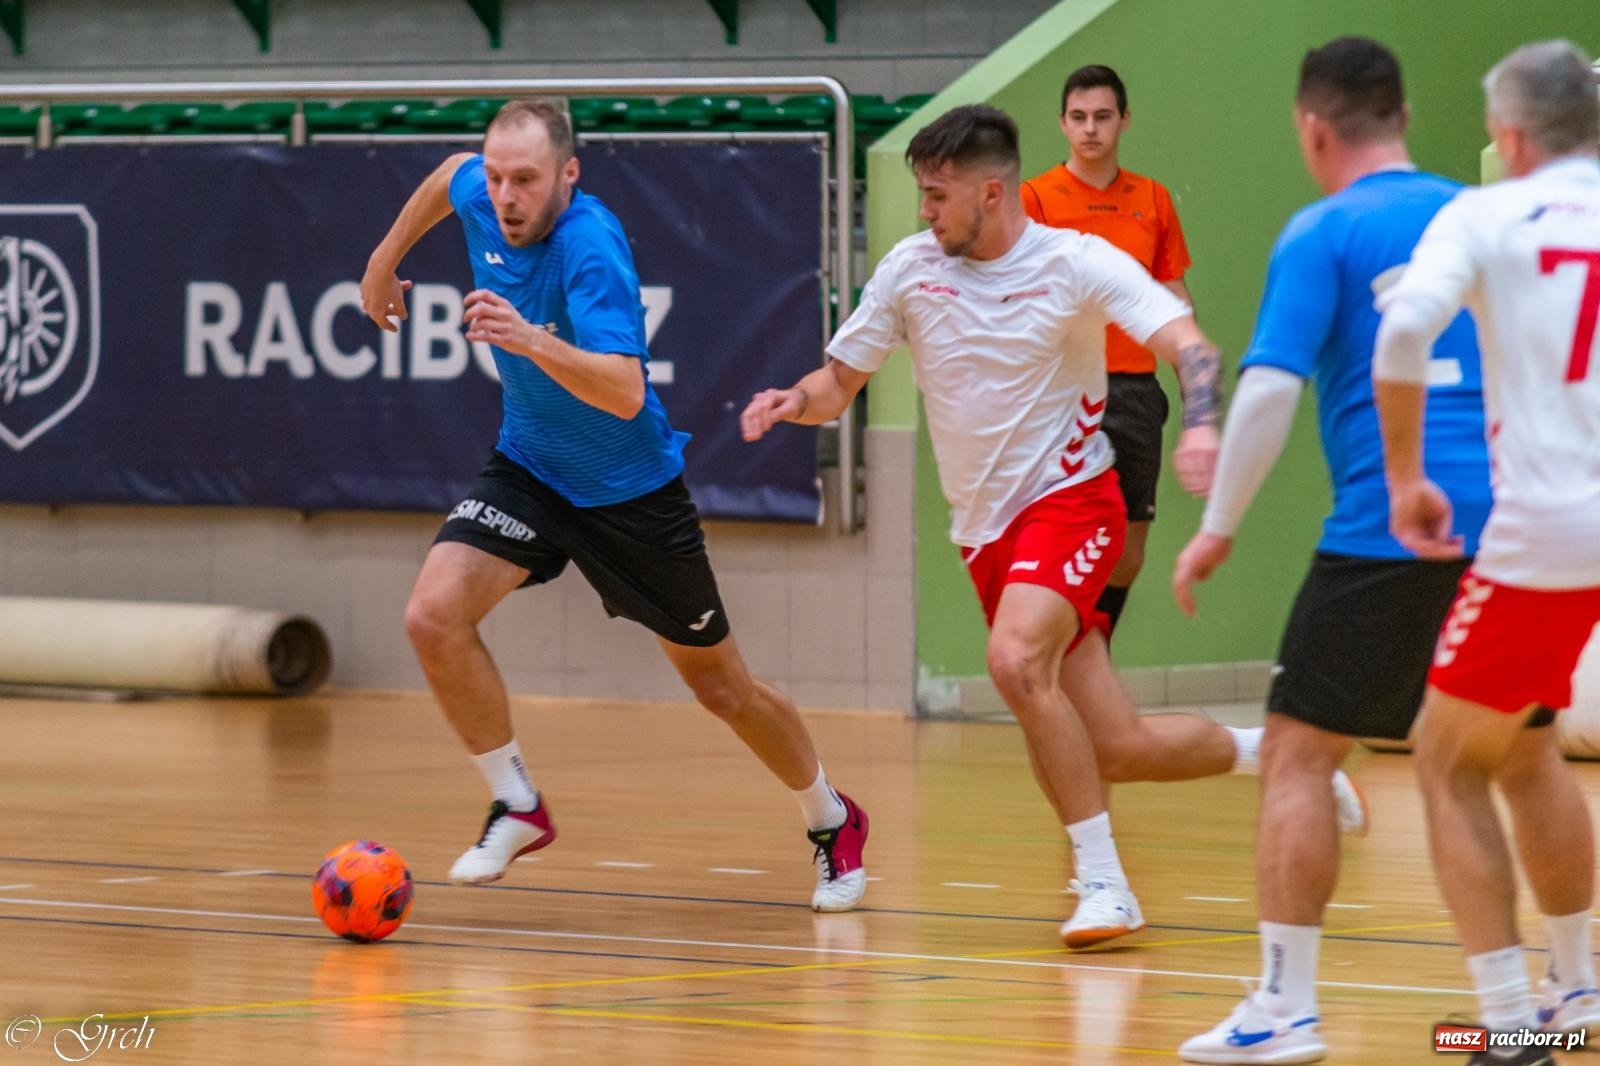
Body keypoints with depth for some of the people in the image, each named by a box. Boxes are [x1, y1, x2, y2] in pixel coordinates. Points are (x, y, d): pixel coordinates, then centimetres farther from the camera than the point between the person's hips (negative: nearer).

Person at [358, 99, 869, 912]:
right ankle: (516, 807, 0)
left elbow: (624, 393, -42)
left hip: (631, 489, -5)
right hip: (528, 469, 5)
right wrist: (387, 258, 23)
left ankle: (831, 821, 35)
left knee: (721, 686, 9)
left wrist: (530, 339, -56)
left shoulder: (589, 248, -31)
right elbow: (449, 176, 16)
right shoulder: (480, 196, -11)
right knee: (434, 616, -19)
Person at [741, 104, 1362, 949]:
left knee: (1015, 660, -32)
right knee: (1118, 751, 0)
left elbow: (1187, 345, -17)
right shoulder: (910, 269, 3)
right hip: (984, 530, 5)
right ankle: (1266, 751, 29)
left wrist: (1201, 427, -37)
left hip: (1071, 497, -5)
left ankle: (1103, 882, -22)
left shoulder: (1077, 262, -9)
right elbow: (838, 384, 9)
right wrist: (794, 402, -14)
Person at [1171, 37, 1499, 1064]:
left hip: (1387, 533, -5)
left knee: (1297, 754, 0)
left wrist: (1220, 527, -4)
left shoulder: (1324, 234, -2)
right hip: (1509, 526, 5)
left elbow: (1270, 388, -12)